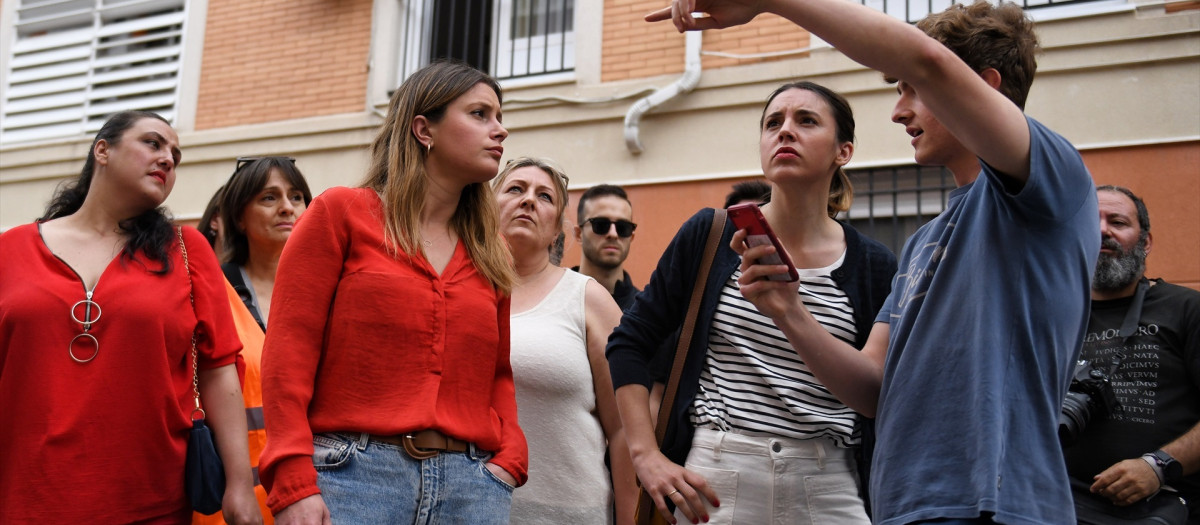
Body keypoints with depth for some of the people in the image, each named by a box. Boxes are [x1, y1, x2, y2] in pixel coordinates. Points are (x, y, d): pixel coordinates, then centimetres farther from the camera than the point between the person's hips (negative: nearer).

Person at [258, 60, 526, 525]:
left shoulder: (489, 254, 17)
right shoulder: (341, 213, 4)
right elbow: (289, 351, -3)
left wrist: (509, 459, 1)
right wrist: (293, 485, -12)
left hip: (470, 485, 4)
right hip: (352, 472, -4)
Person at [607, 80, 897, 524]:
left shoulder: (873, 267, 3)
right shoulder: (711, 236, 1)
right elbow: (629, 343, 5)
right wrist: (646, 455, -3)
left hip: (829, 486, 1)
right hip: (716, 480, 0)